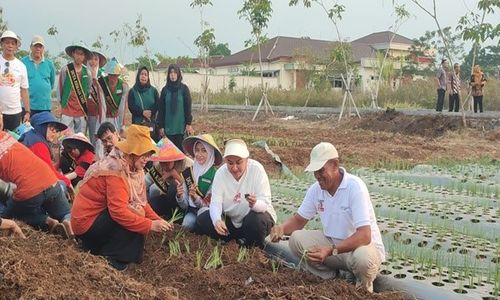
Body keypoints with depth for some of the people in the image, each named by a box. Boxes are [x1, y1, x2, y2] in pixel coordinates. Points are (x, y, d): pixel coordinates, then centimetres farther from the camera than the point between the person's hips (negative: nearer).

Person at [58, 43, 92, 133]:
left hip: (82, 112, 3)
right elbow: (60, 88, 5)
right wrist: (62, 103, 7)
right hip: (67, 111, -3)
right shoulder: (65, 69, -2)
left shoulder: (87, 72, 6)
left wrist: (85, 103, 12)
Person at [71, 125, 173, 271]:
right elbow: (119, 212, -33)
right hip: (87, 221, -9)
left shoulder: (132, 168, 2)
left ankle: (103, 247, 10)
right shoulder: (116, 170, -25)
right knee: (134, 215, -20)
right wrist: (150, 225, -31)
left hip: (100, 215, 9)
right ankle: (110, 257, -8)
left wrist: (157, 220, -12)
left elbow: (142, 202, 3)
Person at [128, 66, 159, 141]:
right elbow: (131, 107, -1)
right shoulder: (132, 91, 6)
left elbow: (157, 105, 3)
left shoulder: (153, 90, 10)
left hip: (152, 123, 1)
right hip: (137, 123, -1)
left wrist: (150, 113, -14)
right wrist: (142, 112, -16)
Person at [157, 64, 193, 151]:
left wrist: (188, 123, -7)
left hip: (181, 126, -2)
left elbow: (188, 107, 0)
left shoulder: (184, 88, 1)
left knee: (180, 148, -3)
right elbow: (161, 109, 8)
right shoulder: (165, 90, 7)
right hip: (168, 126, 2)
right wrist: (161, 126, 3)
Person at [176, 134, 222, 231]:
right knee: (187, 224, -30)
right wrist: (179, 196, -16)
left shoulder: (215, 175, -12)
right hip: (191, 211, 2)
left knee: (203, 212, -34)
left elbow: (208, 204, -10)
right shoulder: (188, 173, 1)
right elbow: (184, 205, 6)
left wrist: (195, 197, -28)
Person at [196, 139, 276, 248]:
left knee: (256, 220, -36)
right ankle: (240, 239, -2)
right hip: (231, 220, 3)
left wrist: (255, 204, -49)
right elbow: (215, 203, -18)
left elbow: (265, 203, -24)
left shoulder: (256, 169, -21)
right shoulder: (220, 173, -12)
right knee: (201, 221, -13)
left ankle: (256, 247, -3)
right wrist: (217, 220, -40)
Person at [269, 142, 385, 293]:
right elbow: (299, 220, 8)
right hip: (333, 243, 5)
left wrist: (331, 251, -44)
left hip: (363, 246, -5)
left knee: (362, 257, -39)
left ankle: (363, 290, -3)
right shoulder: (315, 189, -5)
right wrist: (282, 228, -16)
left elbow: (364, 236, -32)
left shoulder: (355, 187, -25)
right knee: (296, 239, -14)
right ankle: (329, 278, 4)